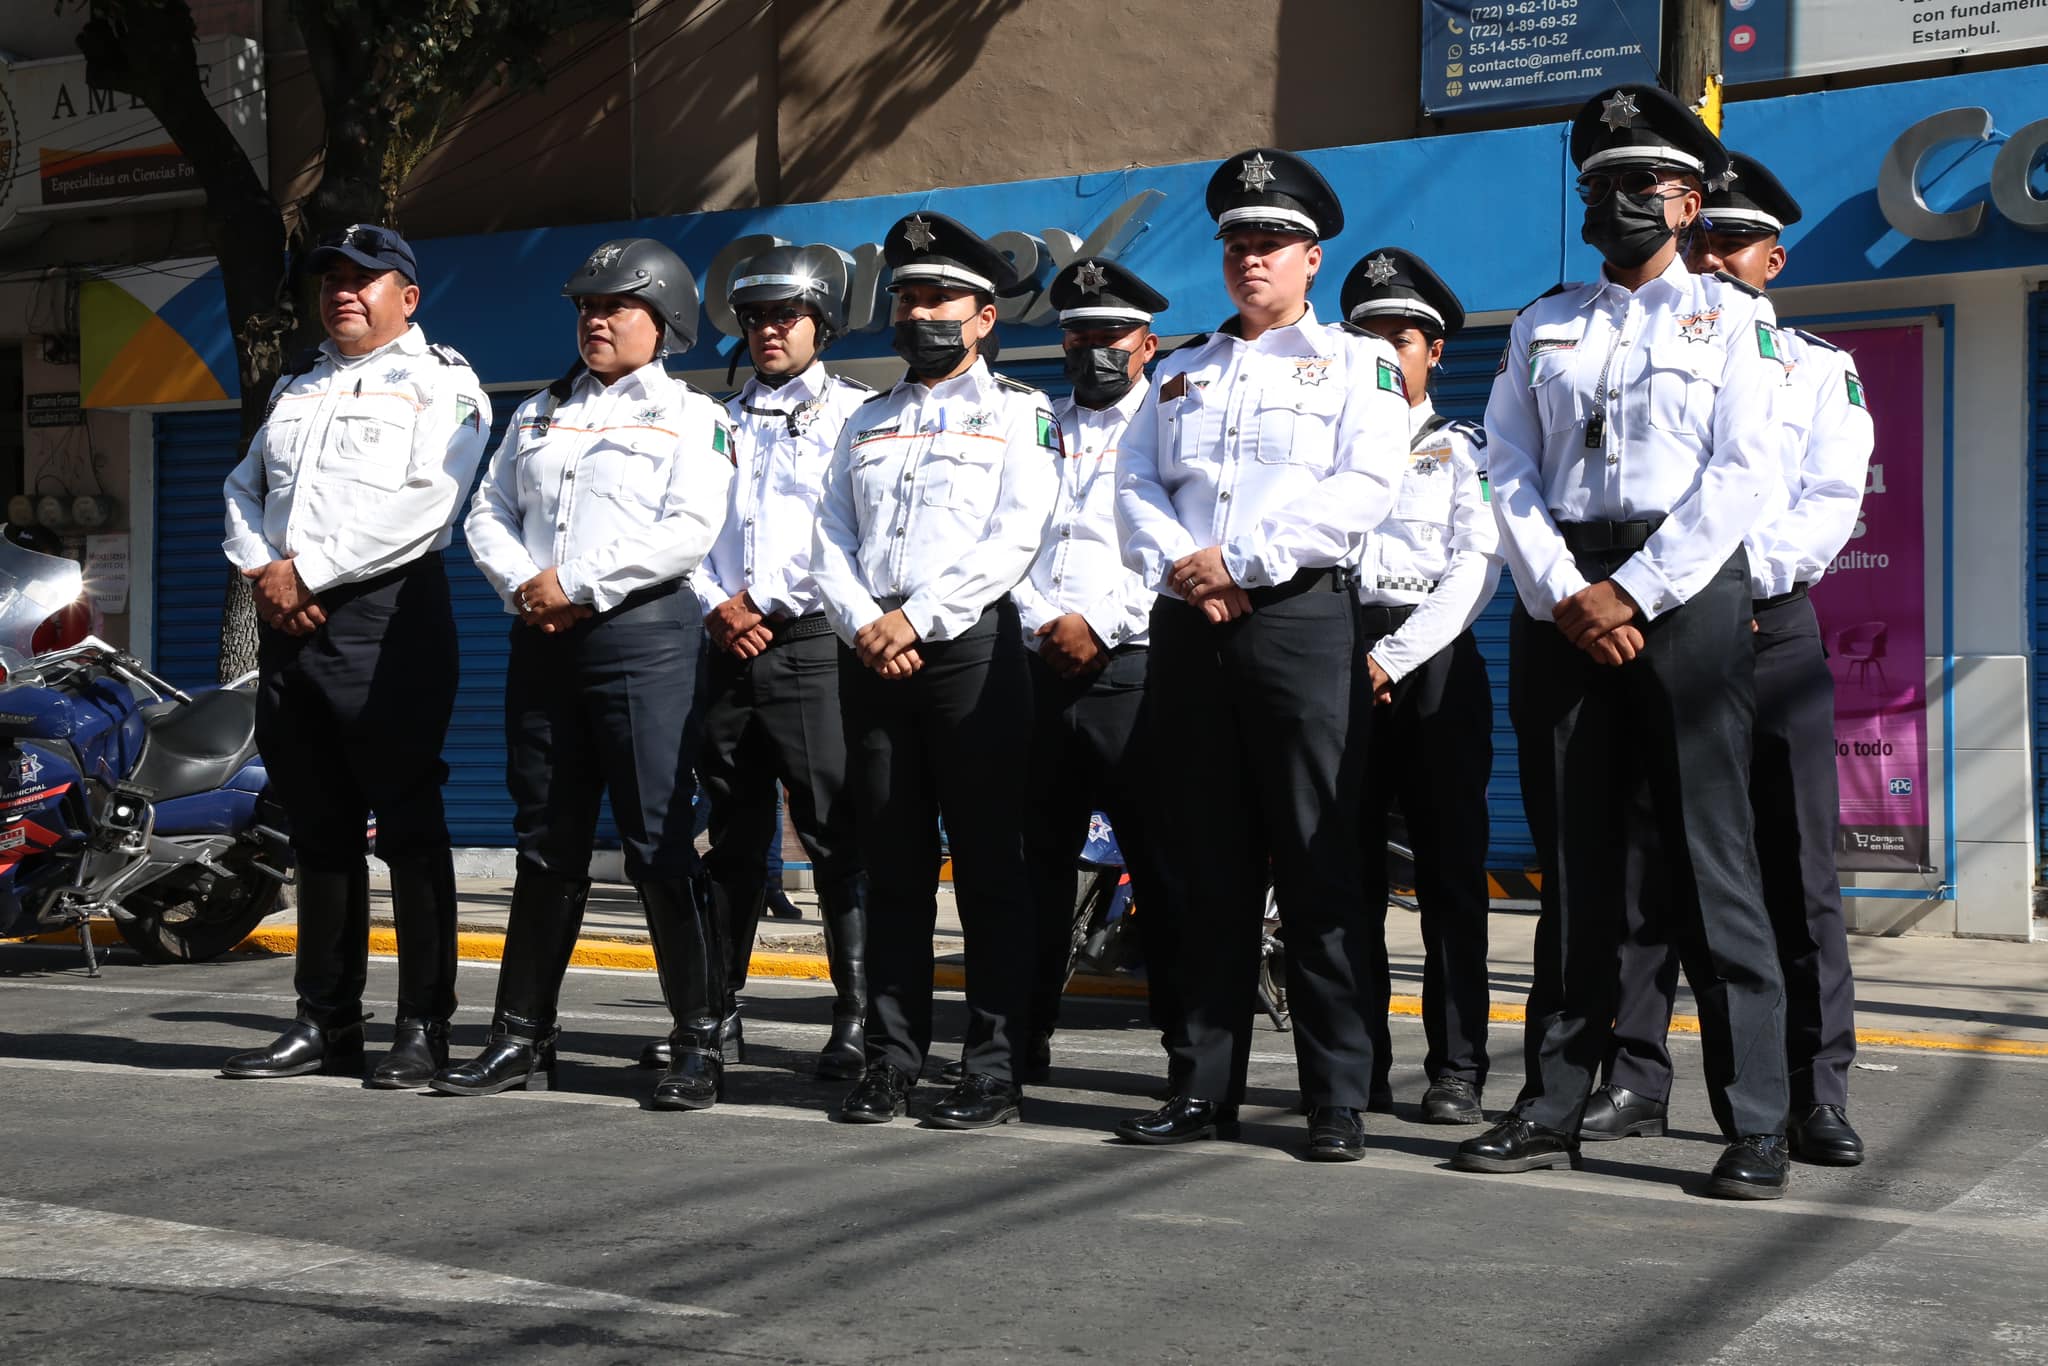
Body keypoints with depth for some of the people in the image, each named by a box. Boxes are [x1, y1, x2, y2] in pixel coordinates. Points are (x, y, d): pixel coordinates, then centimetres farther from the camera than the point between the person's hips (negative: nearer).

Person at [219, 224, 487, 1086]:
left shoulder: (440, 383, 1)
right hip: (288, 622, 7)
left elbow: (420, 505, -12)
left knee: (407, 826, -6)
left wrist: (306, 572, -13)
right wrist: (262, 573, -2)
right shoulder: (295, 387, 24)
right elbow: (244, 487, 19)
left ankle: (424, 1028, -2)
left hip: (387, 617, -7)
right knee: (318, 828, 9)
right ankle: (325, 1024, 15)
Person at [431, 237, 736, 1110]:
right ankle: (522, 1037, 16)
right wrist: (523, 585, -5)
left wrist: (581, 588, -13)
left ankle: (699, 1043, -2)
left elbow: (692, 528, -11)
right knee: (545, 846, 9)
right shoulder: (539, 414, 22)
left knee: (659, 843, -8)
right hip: (541, 640, 6)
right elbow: (488, 513, 15)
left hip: (640, 635, -6)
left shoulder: (689, 415, 4)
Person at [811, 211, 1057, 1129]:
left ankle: (996, 1070, 0)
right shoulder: (867, 423, 21)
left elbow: (1015, 538, -8)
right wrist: (864, 624, -6)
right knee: (890, 864, 6)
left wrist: (916, 619, -14)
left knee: (987, 863, -3)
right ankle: (891, 1060, 10)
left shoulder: (1018, 414, 5)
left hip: (968, 647, -5)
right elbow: (831, 543, 12)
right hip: (870, 655, 5)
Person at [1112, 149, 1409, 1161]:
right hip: (1188, 631, 4)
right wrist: (1180, 565, -8)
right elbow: (1134, 487, 12)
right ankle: (1201, 1090, 11)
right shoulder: (1180, 373, 22)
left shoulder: (1358, 361, 8)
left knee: (1319, 870, -5)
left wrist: (1239, 561, -12)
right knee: (1202, 871, 5)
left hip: (1301, 622, -4)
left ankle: (1339, 1102, -1)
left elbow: (1363, 487, -7)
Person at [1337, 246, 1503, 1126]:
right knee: (1349, 867, 2)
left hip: (1433, 661, -2)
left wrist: (1395, 658, -12)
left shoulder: (1465, 451, 10)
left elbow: (1476, 568, -2)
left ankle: (1457, 1070, -1)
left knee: (1449, 867, -4)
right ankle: (1358, 1062, 9)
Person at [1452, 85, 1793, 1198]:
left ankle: (1756, 1126, -3)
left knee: (1711, 857, -7)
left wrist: (1632, 593, -12)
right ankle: (1554, 1108, 11)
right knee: (1573, 862, 6)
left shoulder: (1733, 317, 8)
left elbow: (1743, 473, -4)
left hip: (1685, 594, -3)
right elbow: (1510, 476, 8)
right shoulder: (1541, 328, 17)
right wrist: (1566, 595, -8)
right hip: (1560, 601, 3)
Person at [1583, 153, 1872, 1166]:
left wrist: (1750, 565, -19)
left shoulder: (1821, 369, 11)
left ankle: (1818, 1094, 1)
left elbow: (1831, 503, -2)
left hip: (1771, 631, -1)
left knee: (1797, 866, -2)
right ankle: (1636, 1078, 8)